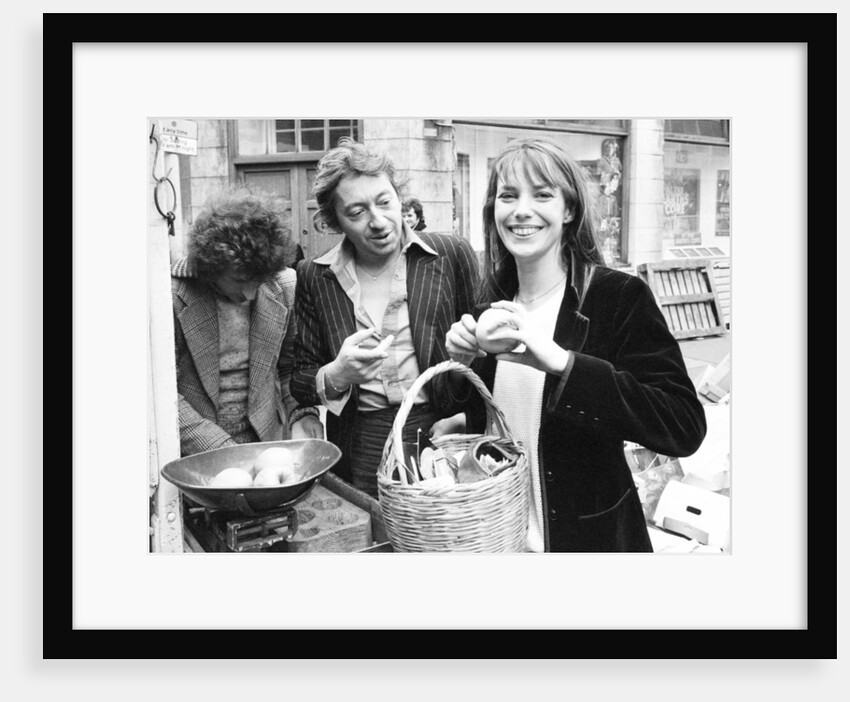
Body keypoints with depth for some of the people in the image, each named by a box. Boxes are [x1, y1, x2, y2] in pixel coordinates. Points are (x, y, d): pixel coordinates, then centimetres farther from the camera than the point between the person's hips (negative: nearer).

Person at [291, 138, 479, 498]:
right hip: (360, 451, 1)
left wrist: (463, 419, -11)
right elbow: (299, 383, 5)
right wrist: (337, 376, -16)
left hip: (439, 435, 0)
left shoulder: (452, 255, -2)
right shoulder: (315, 276, 2)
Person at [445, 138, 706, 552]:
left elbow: (685, 428, -26)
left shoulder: (621, 296, -16)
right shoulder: (492, 302, -1)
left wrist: (559, 361, -34)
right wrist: (461, 361, -11)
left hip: (589, 537, -4)